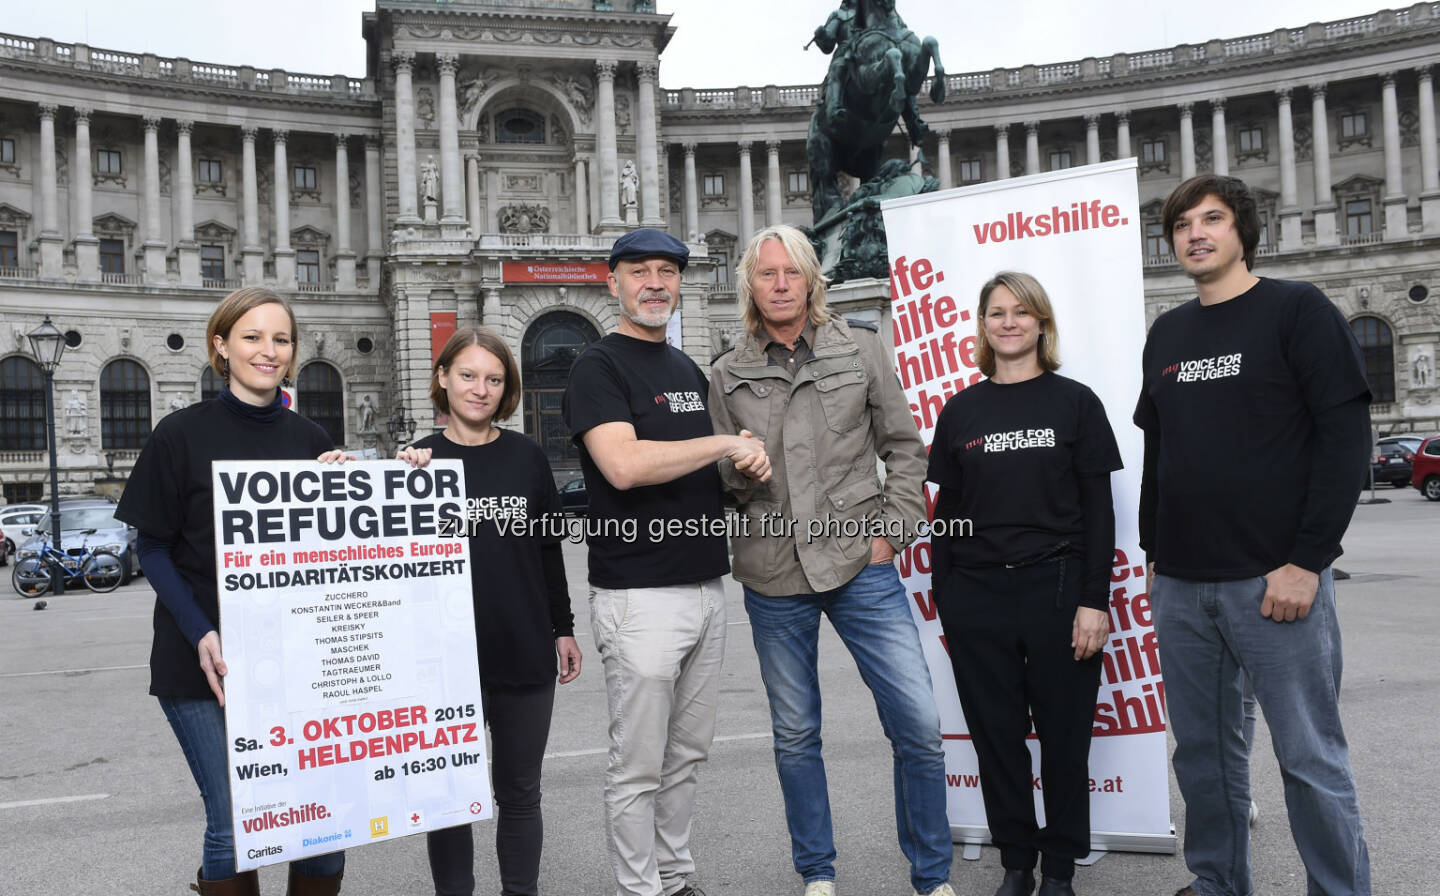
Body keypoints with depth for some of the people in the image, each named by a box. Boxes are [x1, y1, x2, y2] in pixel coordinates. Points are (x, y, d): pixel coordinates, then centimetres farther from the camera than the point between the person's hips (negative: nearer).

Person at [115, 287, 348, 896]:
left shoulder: (311, 440, 8)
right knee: (234, 827, -3)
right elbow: (152, 548, -2)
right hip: (205, 663, -3)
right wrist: (201, 635, -14)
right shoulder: (183, 434, -3)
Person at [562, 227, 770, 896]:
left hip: (705, 586, 8)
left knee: (687, 753, 16)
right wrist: (727, 444, -14)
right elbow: (624, 464, -23)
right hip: (638, 595, -7)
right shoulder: (599, 366, -7)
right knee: (639, 766, 2)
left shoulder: (689, 370, 17)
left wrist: (749, 462, 5)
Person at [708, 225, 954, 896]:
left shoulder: (861, 349, 4)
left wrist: (892, 533, -2)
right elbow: (722, 484, 11)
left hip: (860, 564, -1)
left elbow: (903, 448, 7)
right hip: (772, 575, 1)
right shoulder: (728, 374, 6)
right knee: (795, 735, 11)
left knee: (919, 726, -4)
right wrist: (738, 468, -11)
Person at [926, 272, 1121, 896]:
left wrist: (1095, 601, -8)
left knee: (1064, 734, 5)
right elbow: (946, 511, 10)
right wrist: (942, 599, 5)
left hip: (1057, 590, -2)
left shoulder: (1074, 401, 2)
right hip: (976, 598, 2)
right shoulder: (961, 411, 9)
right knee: (996, 734, 8)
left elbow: (1098, 509, -1)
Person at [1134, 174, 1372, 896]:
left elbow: (1346, 438, -9)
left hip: (1275, 580, -5)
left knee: (1310, 757, 0)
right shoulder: (1166, 334, 13)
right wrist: (1153, 553, 14)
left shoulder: (1298, 309, -3)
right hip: (1180, 585, 6)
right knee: (1202, 746, 13)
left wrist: (1307, 562, -14)